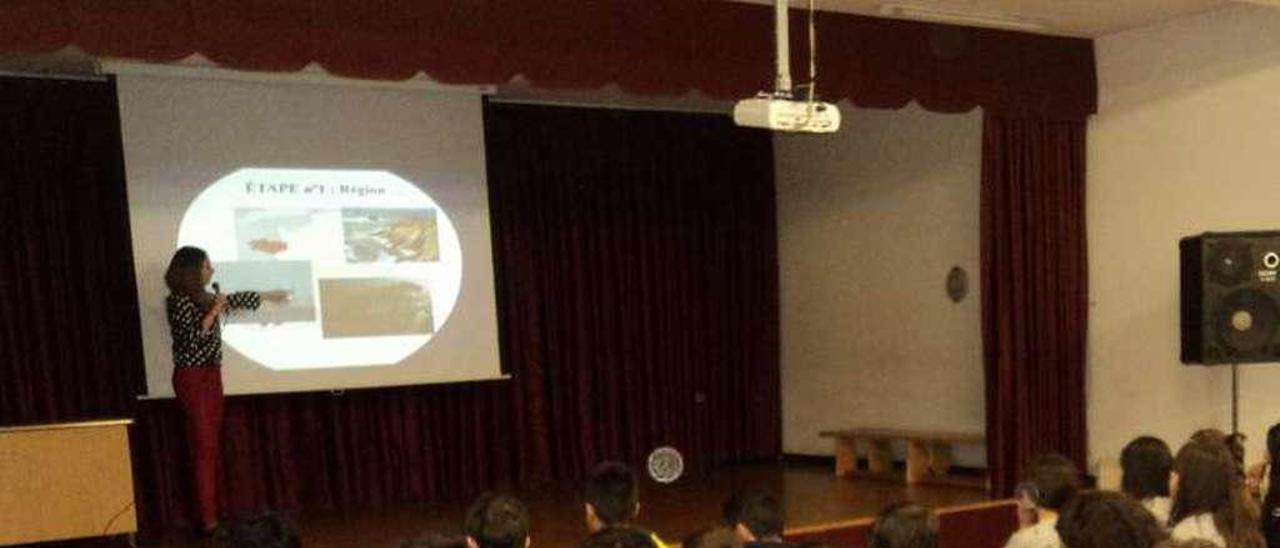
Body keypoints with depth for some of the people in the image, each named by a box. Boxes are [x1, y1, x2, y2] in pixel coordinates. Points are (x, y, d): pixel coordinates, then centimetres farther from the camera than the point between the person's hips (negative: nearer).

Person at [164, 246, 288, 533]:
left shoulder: (202, 297, 11)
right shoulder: (178, 301, -14)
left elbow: (235, 298, 27)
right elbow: (192, 339, -23)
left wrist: (269, 295, 36)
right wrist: (214, 311, -17)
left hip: (210, 375, 9)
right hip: (193, 378, -9)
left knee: (211, 446, 8)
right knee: (203, 447, -9)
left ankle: (213, 511, 12)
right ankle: (208, 519, -8)